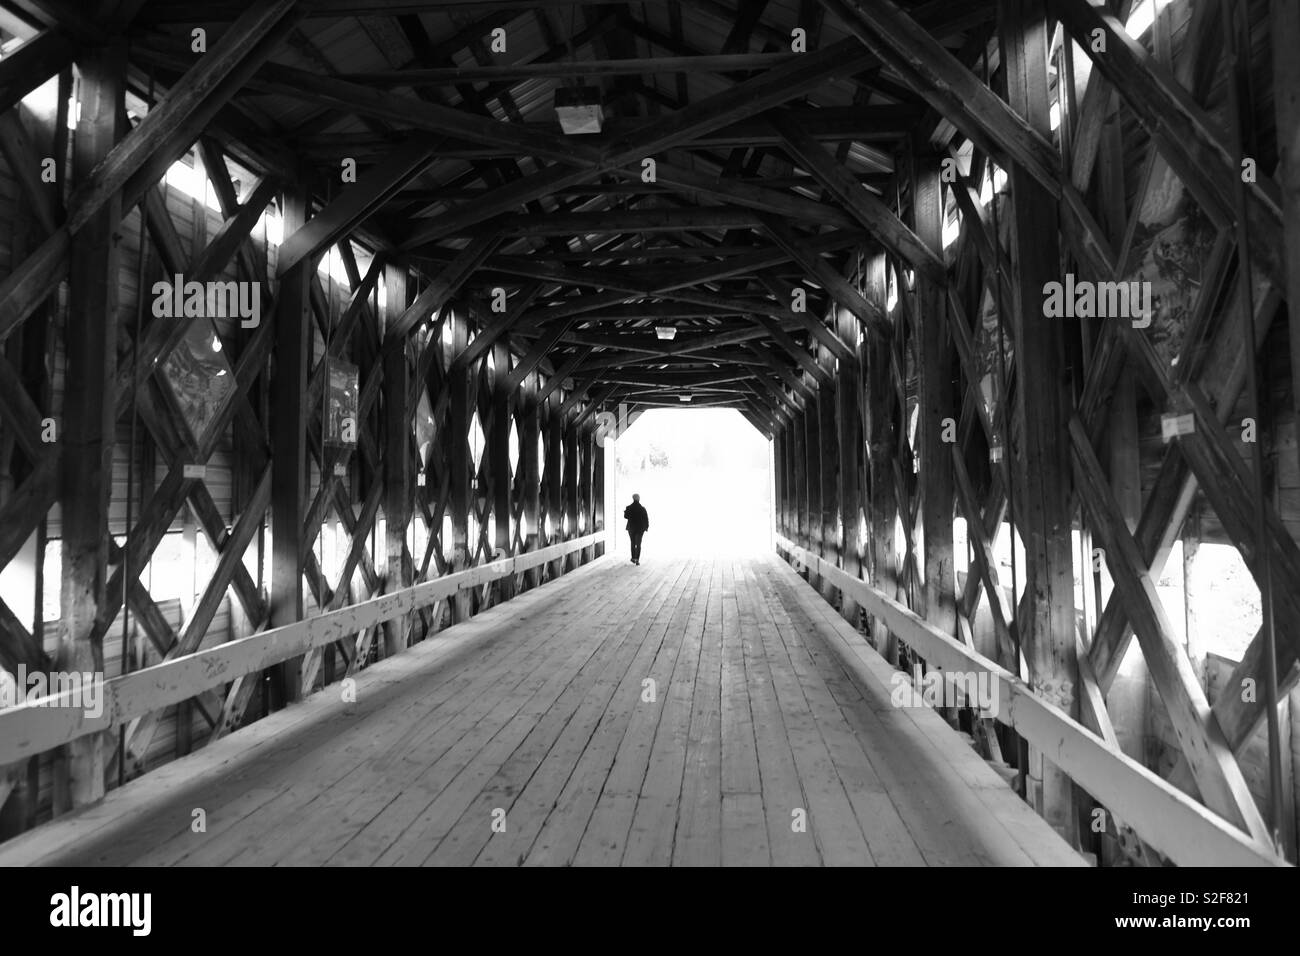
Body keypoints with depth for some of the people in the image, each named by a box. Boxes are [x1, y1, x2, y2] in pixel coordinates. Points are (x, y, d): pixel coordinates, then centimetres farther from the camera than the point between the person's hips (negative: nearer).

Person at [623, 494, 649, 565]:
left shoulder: (629, 508, -9)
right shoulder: (642, 508, -9)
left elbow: (626, 516, 1)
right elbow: (646, 518, -7)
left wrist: (625, 512, 21)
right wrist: (647, 526, 6)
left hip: (631, 527, 1)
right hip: (640, 528, -1)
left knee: (633, 543, 18)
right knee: (638, 544, 3)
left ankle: (633, 558, 22)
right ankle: (637, 559, -8)